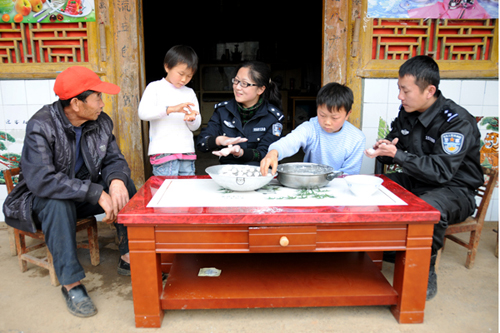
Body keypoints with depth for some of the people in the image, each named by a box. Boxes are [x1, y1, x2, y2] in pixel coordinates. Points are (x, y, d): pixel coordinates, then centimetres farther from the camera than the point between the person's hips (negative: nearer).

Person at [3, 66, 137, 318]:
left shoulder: (102, 122, -7)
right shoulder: (41, 126, -25)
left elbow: (114, 160, -5)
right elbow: (41, 180, -37)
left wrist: (116, 180, -31)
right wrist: (97, 194, -41)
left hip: (83, 195, 5)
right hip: (41, 199, -5)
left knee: (124, 186, -18)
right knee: (58, 202, -38)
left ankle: (129, 258, -9)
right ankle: (71, 283, -26)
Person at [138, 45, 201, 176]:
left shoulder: (189, 93, 17)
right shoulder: (155, 87, 4)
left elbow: (195, 126, 15)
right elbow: (143, 112, -13)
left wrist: (192, 119, -9)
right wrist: (171, 109, -24)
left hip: (187, 151, 5)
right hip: (163, 152, -4)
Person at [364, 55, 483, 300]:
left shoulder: (458, 121, -22)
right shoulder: (406, 113, -1)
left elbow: (441, 171, -28)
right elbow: (394, 146, 9)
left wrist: (397, 154, -34)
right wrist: (383, 150, -16)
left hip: (455, 190, -7)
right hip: (416, 182, 7)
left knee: (429, 208, -39)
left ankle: (426, 274, -13)